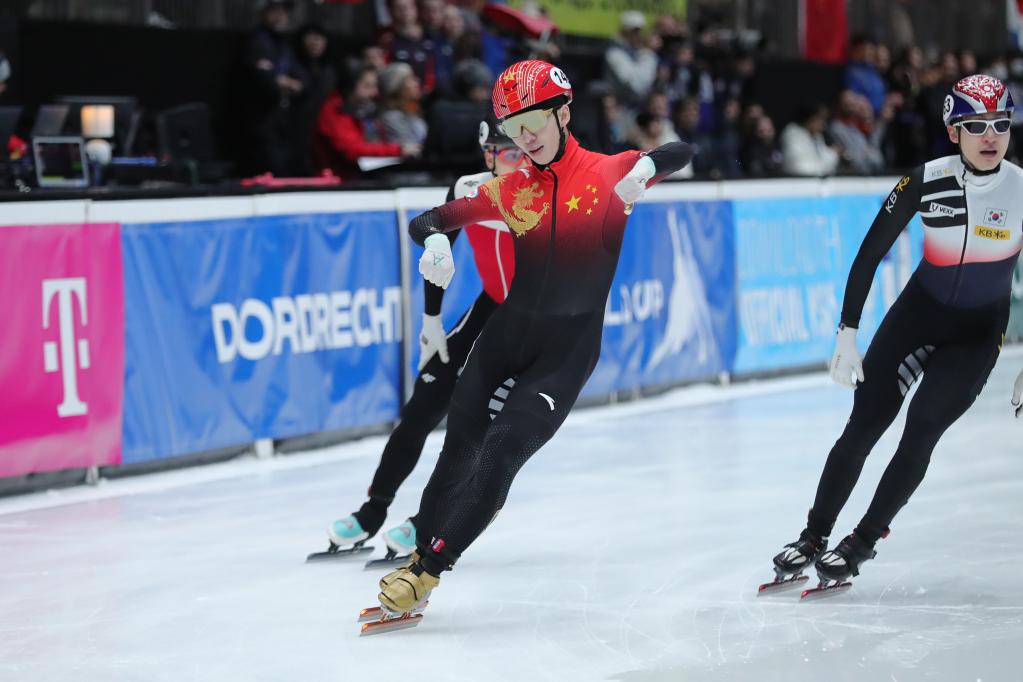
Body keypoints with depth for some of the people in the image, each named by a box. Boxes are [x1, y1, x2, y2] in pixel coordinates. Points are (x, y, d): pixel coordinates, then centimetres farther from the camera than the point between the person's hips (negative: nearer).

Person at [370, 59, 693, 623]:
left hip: (567, 350, -4)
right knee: (458, 453, 1)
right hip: (507, 333, 4)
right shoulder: (511, 189, 4)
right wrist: (434, 241, -18)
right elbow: (431, 218, 6)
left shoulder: (607, 173, -4)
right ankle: (415, 555, 14)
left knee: (501, 451, -16)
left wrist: (647, 165, -25)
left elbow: (682, 153, -3)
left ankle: (428, 570, -12)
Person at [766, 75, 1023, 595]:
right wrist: (847, 333, -11)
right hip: (917, 312, 1)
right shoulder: (927, 181, -15)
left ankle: (862, 543, 3)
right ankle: (813, 537, 11)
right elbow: (871, 253, -8)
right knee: (864, 425, -3)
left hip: (978, 332, -1)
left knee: (921, 431, -10)